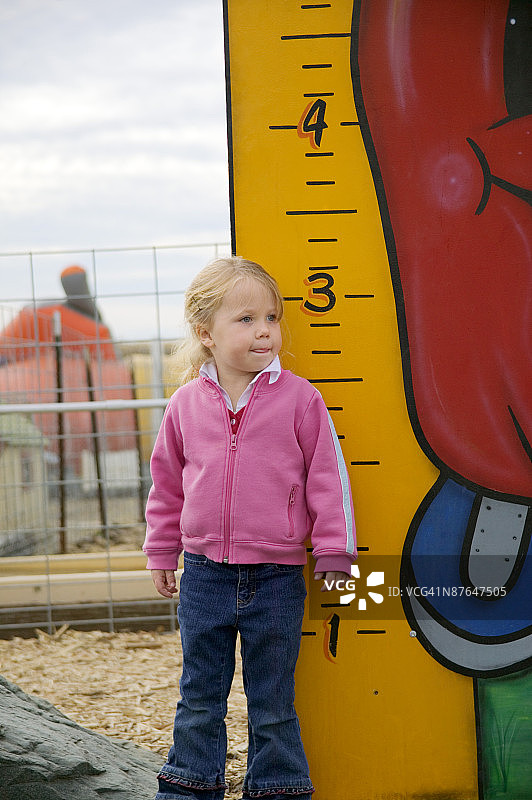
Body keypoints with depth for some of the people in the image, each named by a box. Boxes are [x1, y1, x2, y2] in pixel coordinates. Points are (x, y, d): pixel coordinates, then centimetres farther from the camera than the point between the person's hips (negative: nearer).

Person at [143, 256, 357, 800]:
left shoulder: (298, 398, -7)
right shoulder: (186, 404, 0)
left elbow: (327, 476, -3)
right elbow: (167, 484, 12)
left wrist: (332, 553, -3)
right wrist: (161, 553, 15)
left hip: (277, 577, -2)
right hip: (204, 575, 2)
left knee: (273, 703, 9)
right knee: (199, 697, 14)